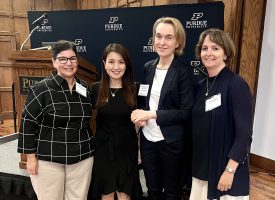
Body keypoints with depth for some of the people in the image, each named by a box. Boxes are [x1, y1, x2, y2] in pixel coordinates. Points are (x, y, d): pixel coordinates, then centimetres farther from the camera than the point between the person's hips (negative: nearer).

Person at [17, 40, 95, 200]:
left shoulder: (85, 88, 5)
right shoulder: (42, 89, -9)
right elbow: (28, 122, -7)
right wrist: (31, 157, -8)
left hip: (82, 158, 4)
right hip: (48, 159, -4)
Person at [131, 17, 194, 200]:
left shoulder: (183, 72, -12)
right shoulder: (148, 67, 4)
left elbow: (187, 112, -15)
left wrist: (153, 114, -20)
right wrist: (141, 115, -7)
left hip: (171, 142, -5)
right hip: (148, 139, 5)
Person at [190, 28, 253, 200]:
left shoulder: (237, 84, -14)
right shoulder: (200, 86, 4)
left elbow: (244, 134, -17)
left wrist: (229, 170, -18)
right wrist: (194, 164, 9)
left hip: (225, 168, -5)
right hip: (201, 167, 6)